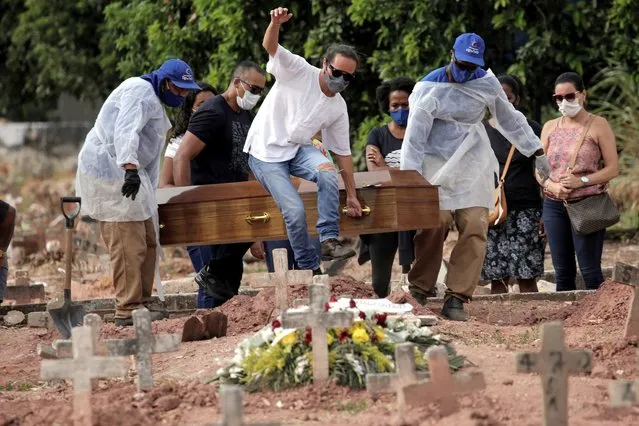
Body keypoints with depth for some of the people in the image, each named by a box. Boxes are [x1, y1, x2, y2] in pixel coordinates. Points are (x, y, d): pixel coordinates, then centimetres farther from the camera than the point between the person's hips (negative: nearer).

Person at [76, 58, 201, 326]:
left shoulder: (155, 103, 22)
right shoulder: (141, 92, -12)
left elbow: (152, 154, 25)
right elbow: (125, 132, -30)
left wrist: (149, 192, 23)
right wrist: (131, 169, -42)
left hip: (127, 171, 11)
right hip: (109, 170, -11)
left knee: (147, 240, 14)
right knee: (128, 242, -12)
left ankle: (142, 301, 22)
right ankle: (128, 309, -10)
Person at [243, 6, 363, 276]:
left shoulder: (338, 108, 5)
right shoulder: (297, 72, -9)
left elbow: (343, 152, 10)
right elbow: (270, 46, -24)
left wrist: (352, 196, 7)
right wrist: (275, 24, -48)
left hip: (299, 149, 4)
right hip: (266, 152, -4)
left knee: (328, 173, -29)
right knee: (294, 210, -20)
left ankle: (329, 241, -25)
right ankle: (310, 269, -5)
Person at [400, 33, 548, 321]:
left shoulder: (486, 83, 4)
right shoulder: (430, 88, -8)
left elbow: (510, 119, 17)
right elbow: (415, 136, -11)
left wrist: (537, 153, 18)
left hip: (473, 167, 3)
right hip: (437, 165, -3)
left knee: (475, 229, -8)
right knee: (434, 227, -14)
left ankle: (456, 299, -7)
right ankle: (419, 291, -1)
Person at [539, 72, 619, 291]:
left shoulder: (598, 125, -1)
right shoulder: (550, 127, 12)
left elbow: (613, 168, -4)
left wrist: (582, 181, -17)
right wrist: (551, 185, -9)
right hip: (555, 205, 4)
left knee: (590, 272, -9)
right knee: (563, 272, 5)